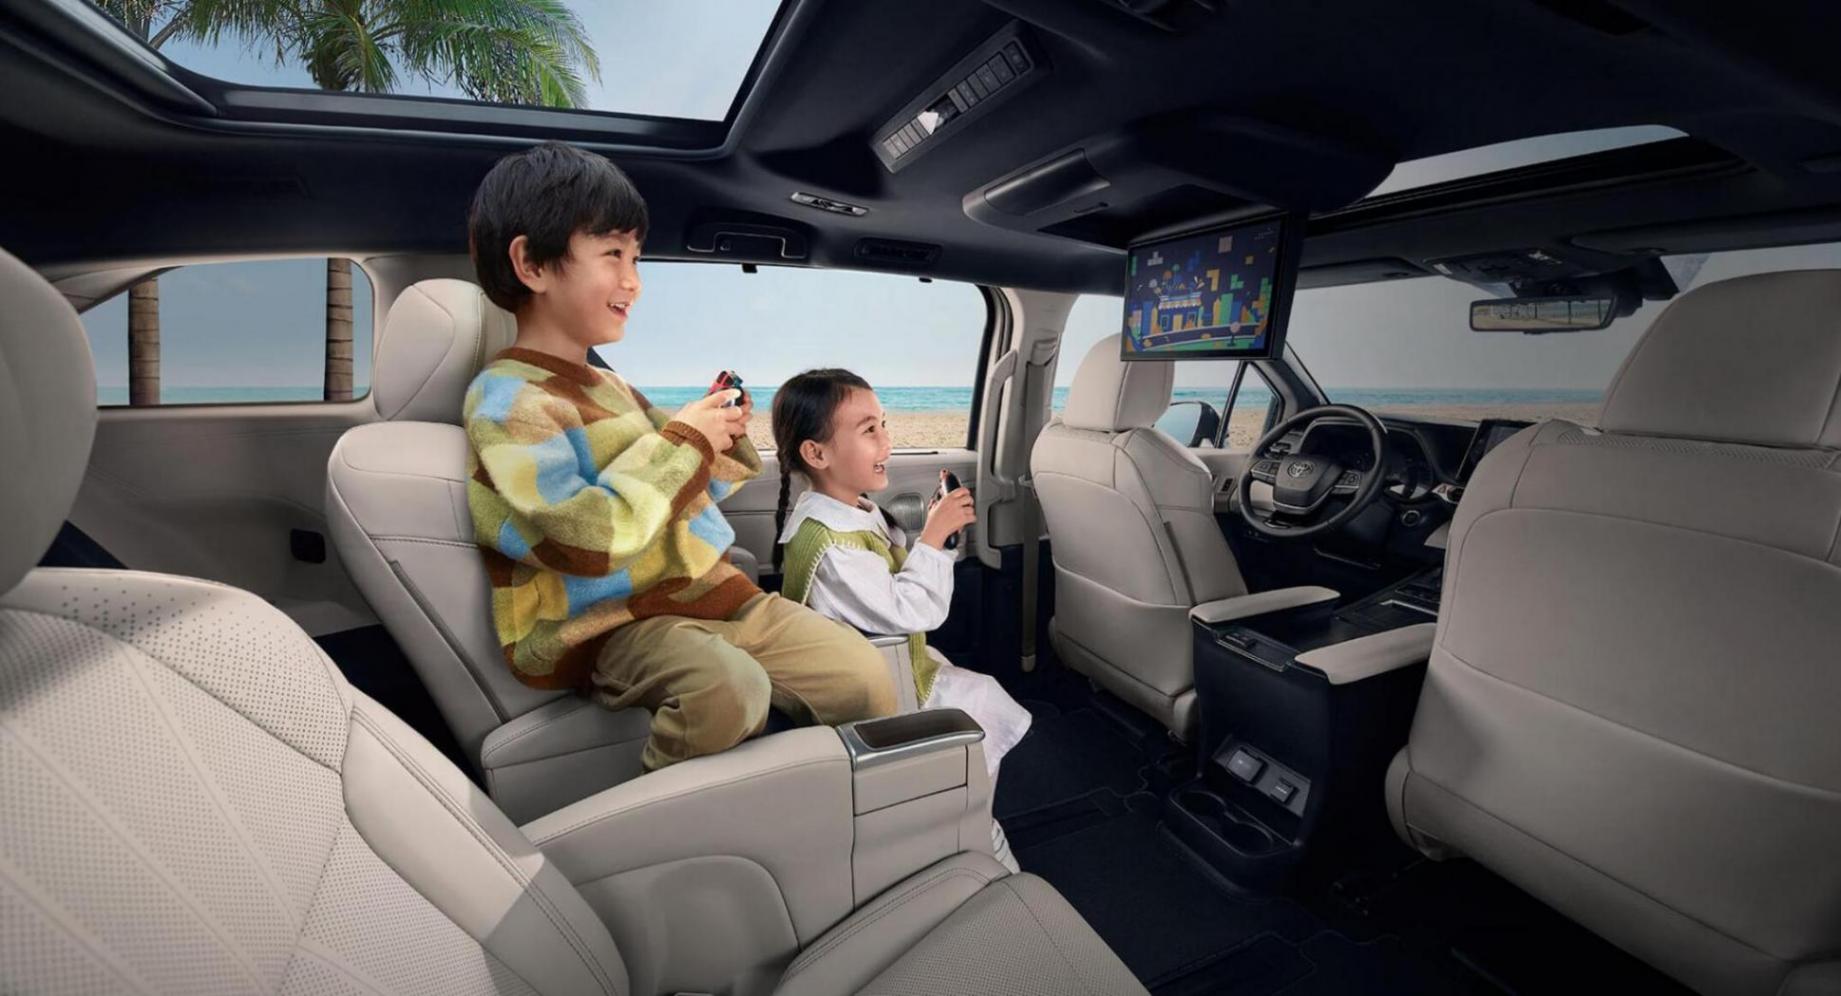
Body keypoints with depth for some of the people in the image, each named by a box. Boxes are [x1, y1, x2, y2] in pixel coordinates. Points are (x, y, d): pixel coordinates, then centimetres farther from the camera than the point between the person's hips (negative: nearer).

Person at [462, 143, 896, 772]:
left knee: (866, 677, -7)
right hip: (609, 625, -7)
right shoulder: (506, 400, -9)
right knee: (729, 687, -37)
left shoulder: (611, 387, 18)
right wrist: (681, 441, -13)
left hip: (707, 592, 8)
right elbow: (587, 538, -22)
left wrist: (719, 442, 7)